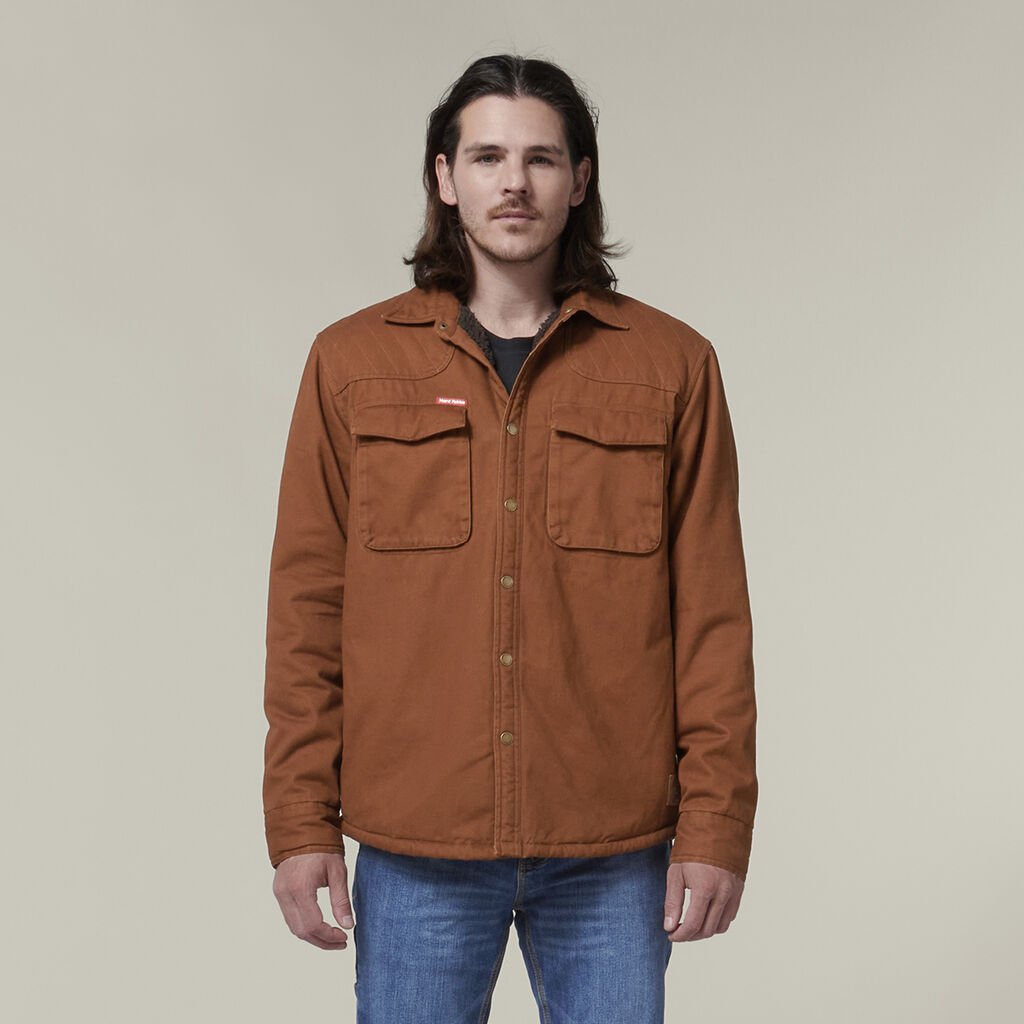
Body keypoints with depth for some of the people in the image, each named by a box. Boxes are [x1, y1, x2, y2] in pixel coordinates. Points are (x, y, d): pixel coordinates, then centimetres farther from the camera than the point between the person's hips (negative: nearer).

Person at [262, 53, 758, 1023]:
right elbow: (308, 608, 3)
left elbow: (712, 616, 1)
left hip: (613, 852, 0)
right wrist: (302, 823, -1)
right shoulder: (353, 362, 3)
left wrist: (715, 825, -3)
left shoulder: (672, 366, 2)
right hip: (414, 848, 0)